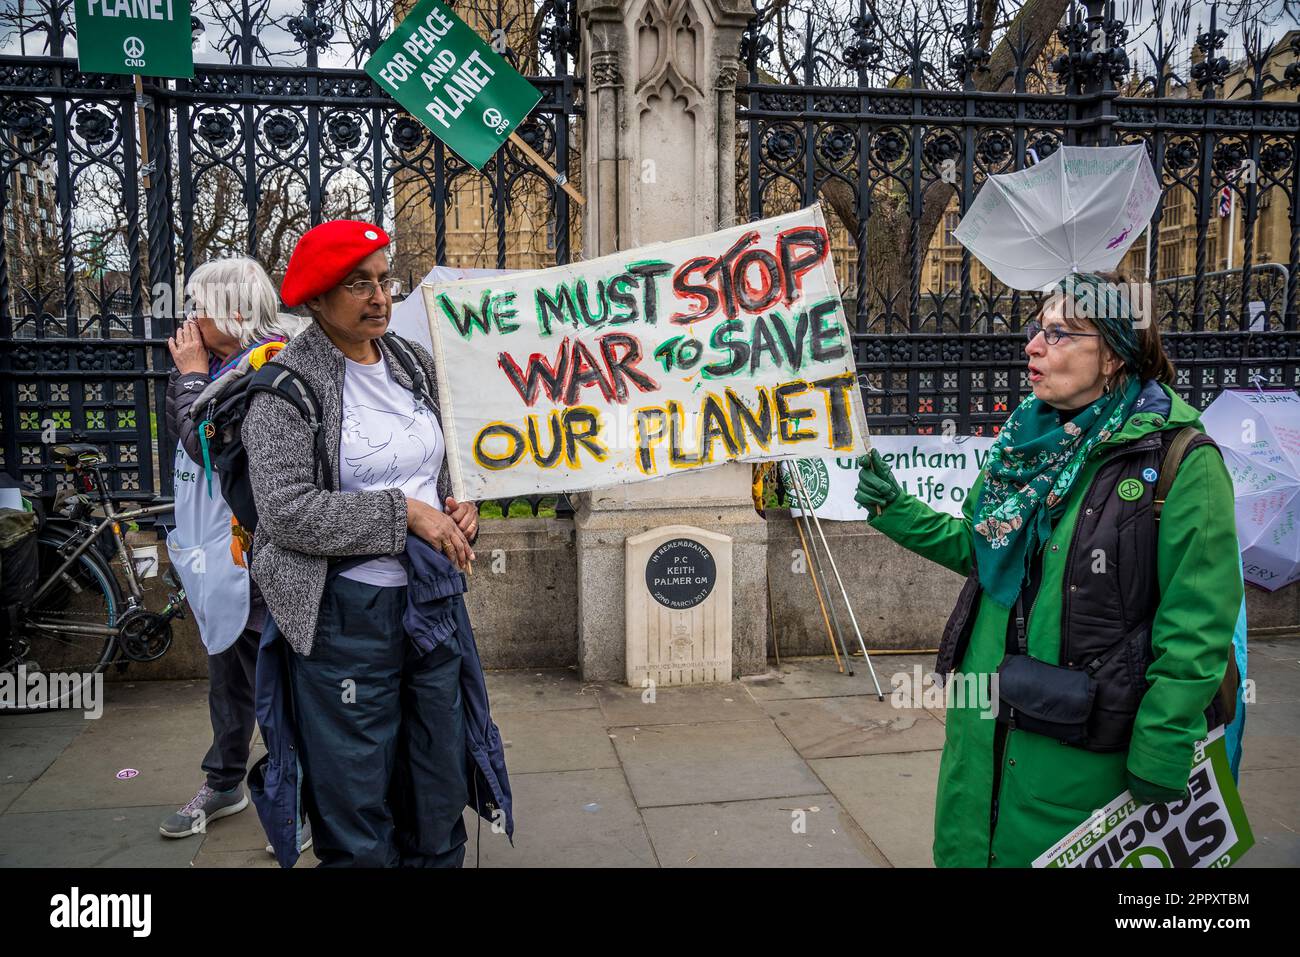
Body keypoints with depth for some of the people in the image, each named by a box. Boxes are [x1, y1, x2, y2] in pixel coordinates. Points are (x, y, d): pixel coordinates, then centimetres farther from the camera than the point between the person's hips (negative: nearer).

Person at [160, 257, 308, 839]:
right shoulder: (226, 362, 9)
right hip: (217, 549, 10)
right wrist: (186, 372, 5)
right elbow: (180, 427, 16)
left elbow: (208, 442, -24)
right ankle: (224, 785, 37)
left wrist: (192, 374, -13)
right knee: (226, 671, 20)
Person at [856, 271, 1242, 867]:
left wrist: (1158, 756, -15)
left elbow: (1196, 628, -15)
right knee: (967, 850, 19)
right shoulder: (1025, 440, 6)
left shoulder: (1180, 461, -14)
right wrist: (896, 511, 6)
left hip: (1080, 755, -6)